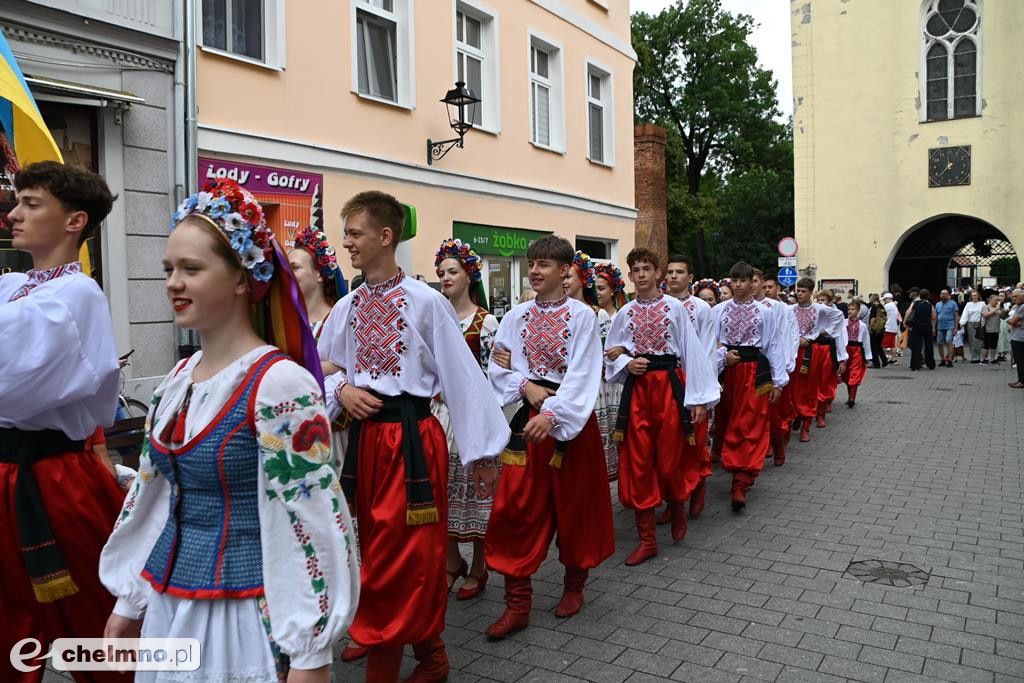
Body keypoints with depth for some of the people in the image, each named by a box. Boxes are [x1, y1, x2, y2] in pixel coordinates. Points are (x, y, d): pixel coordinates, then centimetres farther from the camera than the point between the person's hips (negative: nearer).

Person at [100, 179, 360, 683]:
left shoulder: (280, 383, -20)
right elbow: (152, 498, 12)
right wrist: (129, 601, 17)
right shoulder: (177, 380, 3)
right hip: (168, 606, 7)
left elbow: (313, 523, -20)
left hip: (247, 614, -7)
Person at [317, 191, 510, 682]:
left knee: (410, 555, 2)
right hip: (362, 437, 6)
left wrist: (481, 451, -8)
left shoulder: (426, 301, -11)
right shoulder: (346, 308, 6)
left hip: (413, 439, -6)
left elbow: (461, 376, -10)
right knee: (377, 552, 15)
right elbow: (325, 371, 17)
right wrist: (342, 390, -7)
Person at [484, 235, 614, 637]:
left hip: (571, 419, -3)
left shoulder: (582, 315, -6)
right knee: (515, 508, 0)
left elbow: (583, 374, -14)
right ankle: (517, 603, 12)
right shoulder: (517, 316, 5)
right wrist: (526, 386, -12)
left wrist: (553, 414, -25)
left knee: (574, 504, 10)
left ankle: (574, 584, 34)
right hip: (528, 417, 3)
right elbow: (498, 367, 6)